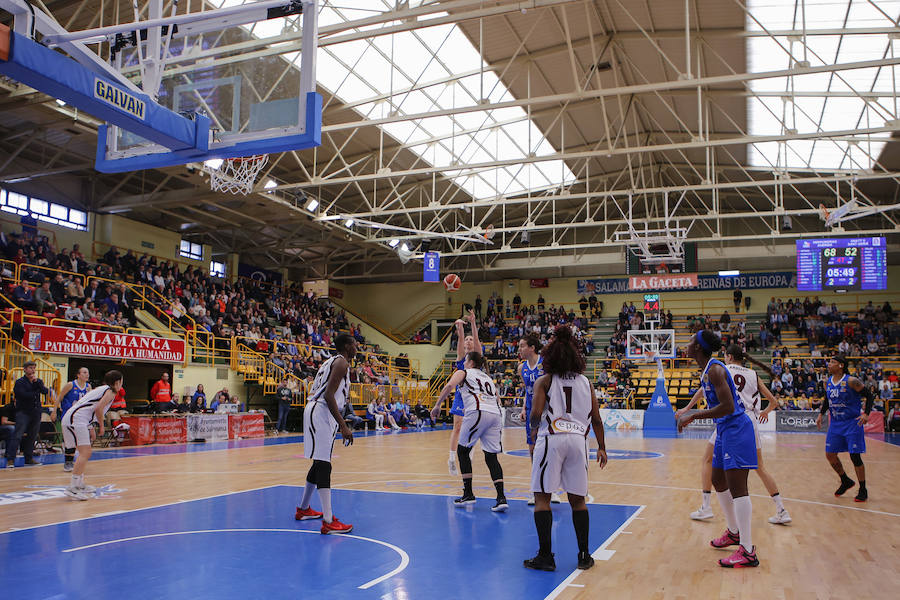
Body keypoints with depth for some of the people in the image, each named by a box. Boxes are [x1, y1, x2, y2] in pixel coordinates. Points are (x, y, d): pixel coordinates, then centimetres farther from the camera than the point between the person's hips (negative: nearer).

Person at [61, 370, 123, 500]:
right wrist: (101, 426, -4)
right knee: (85, 453, -15)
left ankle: (80, 485, 28)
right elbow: (98, 408, -17)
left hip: (72, 419, 10)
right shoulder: (110, 391, -3)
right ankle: (72, 488, -19)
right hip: (76, 420, -10)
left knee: (85, 453, 19)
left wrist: (90, 429, 23)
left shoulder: (101, 389, 25)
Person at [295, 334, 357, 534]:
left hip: (315, 410, 11)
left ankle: (303, 509, 33)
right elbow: (329, 395, -19)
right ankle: (328, 521, -18)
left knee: (320, 464, 20)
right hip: (321, 412, -11)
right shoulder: (342, 362, -8)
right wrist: (343, 426, -22)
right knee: (324, 465, -15)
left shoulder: (331, 361, 22)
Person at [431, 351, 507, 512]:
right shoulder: (487, 377, 33)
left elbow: (449, 386, -3)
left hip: (478, 412, -6)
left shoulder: (463, 373, 16)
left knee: (463, 450, 11)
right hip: (496, 413, 6)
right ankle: (501, 498, -7)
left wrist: (437, 405, 0)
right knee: (491, 457, 6)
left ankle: (468, 494, 10)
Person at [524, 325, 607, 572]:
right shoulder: (585, 382, 12)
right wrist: (602, 447, 19)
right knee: (577, 499, 13)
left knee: (542, 497, 4)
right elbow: (596, 419, 11)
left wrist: (534, 424, 14)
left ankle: (545, 556, 2)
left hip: (552, 439, -3)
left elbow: (536, 414, -8)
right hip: (578, 439, 3)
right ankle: (584, 555, 15)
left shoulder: (544, 381, 3)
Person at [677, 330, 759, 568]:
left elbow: (727, 407, -27)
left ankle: (748, 551, -9)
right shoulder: (706, 369, 12)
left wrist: (694, 416, -22)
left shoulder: (715, 370, -19)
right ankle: (734, 532, 36)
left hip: (736, 429, -11)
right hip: (724, 430, 11)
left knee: (737, 487, -11)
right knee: (719, 481, 20)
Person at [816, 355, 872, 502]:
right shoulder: (828, 382, 3)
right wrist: (821, 414, 10)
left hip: (852, 423, -6)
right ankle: (846, 481, 27)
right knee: (830, 455, 5)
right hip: (835, 424, 6)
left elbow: (869, 394, -10)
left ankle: (863, 490, 12)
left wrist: (866, 413, -20)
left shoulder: (851, 381, -16)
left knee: (855, 457, -4)